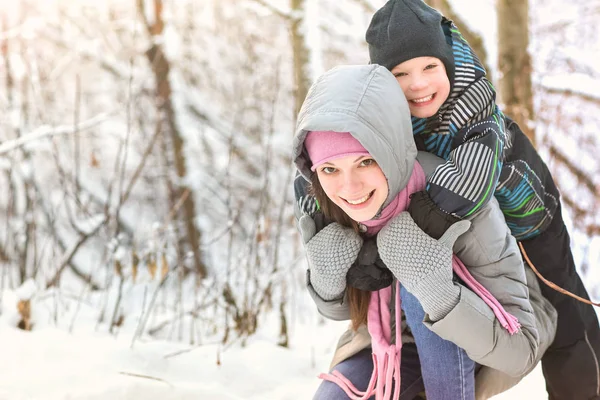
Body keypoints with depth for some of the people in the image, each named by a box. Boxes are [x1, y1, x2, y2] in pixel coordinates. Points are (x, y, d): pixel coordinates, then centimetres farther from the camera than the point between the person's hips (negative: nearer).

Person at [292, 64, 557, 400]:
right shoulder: (318, 208, -21)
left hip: (498, 333, -4)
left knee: (418, 288, -33)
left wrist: (438, 293, -48)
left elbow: (519, 348, -32)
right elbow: (341, 308, -3)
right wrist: (326, 278, -27)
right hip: (400, 333, 4)